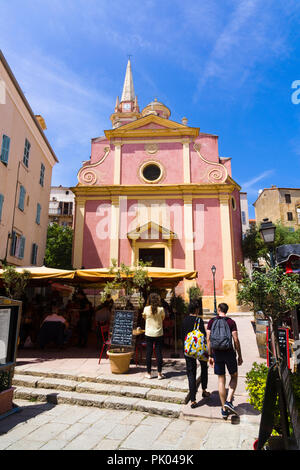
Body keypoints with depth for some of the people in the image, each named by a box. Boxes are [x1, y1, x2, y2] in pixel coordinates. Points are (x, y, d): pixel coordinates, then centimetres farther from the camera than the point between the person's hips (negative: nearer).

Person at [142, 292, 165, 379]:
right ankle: (159, 373, 13)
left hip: (149, 334, 0)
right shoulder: (161, 309, -10)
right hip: (159, 334, 0)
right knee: (159, 353, 7)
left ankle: (148, 373, 17)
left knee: (148, 353, 9)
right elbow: (163, 318, 7)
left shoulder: (146, 309, -8)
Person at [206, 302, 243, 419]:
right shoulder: (231, 322, -6)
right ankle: (228, 401, 3)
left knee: (221, 380, 11)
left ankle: (224, 410, 18)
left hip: (217, 353, 2)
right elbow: (236, 340, -8)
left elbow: (208, 339, -1)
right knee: (234, 376, 19)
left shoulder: (211, 322, 0)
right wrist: (240, 356, 2)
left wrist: (210, 356, 6)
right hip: (229, 352, -2)